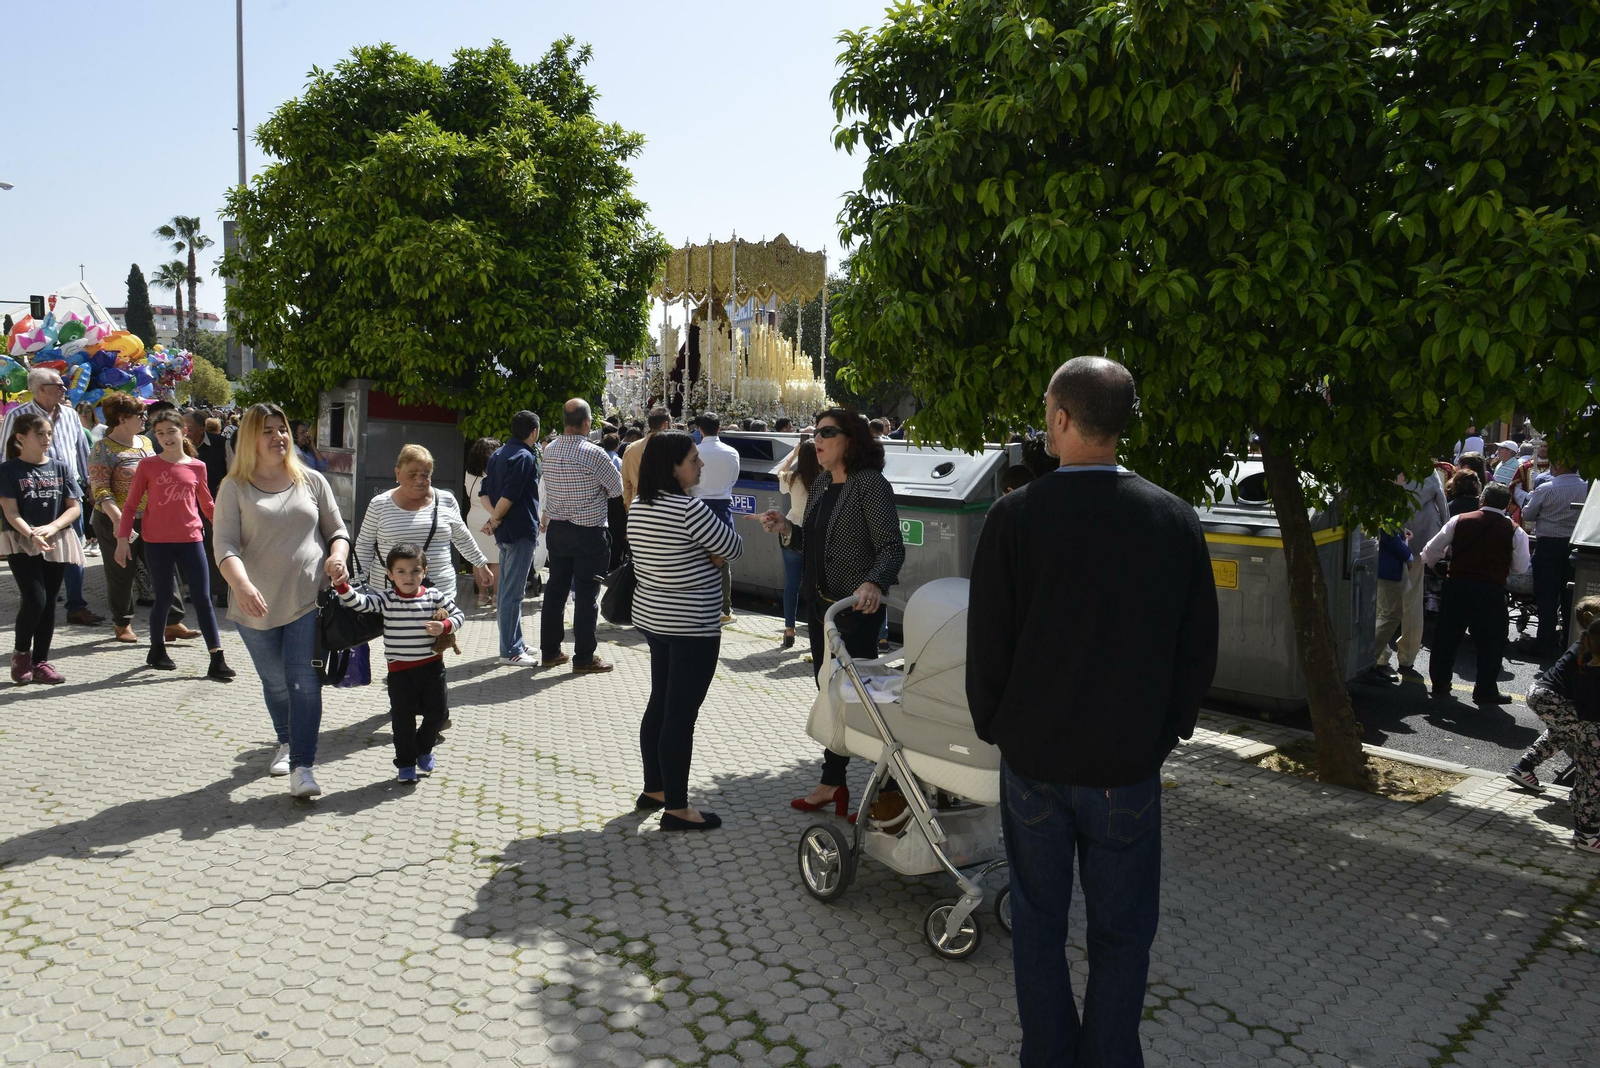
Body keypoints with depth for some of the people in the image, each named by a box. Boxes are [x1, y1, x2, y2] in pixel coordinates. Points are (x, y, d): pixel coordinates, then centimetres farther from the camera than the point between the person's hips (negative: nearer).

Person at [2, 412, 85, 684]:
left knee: (49, 601, 6)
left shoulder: (60, 467, 7)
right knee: (35, 598, -15)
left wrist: (51, 528, -14)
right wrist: (32, 535, -25)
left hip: (57, 542, 4)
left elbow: (74, 507, 3)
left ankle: (40, 662, 15)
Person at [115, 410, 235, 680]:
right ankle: (157, 650, 28)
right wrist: (123, 538, -4)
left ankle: (217, 660, -4)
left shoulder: (197, 467, 4)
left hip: (191, 539, 1)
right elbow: (131, 504, 3)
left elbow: (207, 505, 15)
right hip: (157, 541, -1)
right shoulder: (148, 465, 0)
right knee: (164, 597, 6)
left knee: (202, 598, -3)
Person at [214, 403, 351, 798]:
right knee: (275, 682, 15)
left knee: (303, 680, -10)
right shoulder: (235, 488, 1)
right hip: (257, 606, 1)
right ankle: (286, 742, 40)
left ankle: (302, 766, -9)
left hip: (309, 599, 0)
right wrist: (242, 585, -27)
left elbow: (337, 530, 13)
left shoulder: (311, 481, 7)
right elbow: (225, 545, -9)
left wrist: (337, 556, -10)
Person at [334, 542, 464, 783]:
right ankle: (406, 763, 23)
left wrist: (445, 626, -16)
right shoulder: (385, 600, -6)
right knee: (403, 718, 7)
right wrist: (342, 585, -34)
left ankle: (424, 749, 36)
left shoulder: (435, 596, -3)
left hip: (432, 665, 1)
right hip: (400, 670, -1)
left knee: (438, 712, 9)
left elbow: (458, 615, 3)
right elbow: (358, 601, -18)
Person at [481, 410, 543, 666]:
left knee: (507, 589, 15)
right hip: (521, 530, -10)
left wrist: (494, 518, 1)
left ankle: (514, 642, 24)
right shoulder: (524, 457, -15)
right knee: (513, 592, -6)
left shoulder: (498, 454, 13)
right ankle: (510, 650, -3)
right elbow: (509, 496, -21)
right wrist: (495, 520, -10)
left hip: (506, 530, 10)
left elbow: (485, 491, 11)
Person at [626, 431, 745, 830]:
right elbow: (733, 548, -12)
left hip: (651, 617, 9)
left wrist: (703, 555, 0)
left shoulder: (638, 507, 7)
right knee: (681, 715, -3)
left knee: (660, 705, 19)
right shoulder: (690, 508, -20)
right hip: (692, 627, -9)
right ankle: (677, 808, 4)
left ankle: (654, 788, 30)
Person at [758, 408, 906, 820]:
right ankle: (833, 782, 28)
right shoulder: (821, 485, 11)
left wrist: (874, 583, -38)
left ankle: (891, 791, 7)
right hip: (819, 602, 9)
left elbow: (892, 547, -21)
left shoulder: (871, 485, -14)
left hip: (856, 607, -8)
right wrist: (787, 529, -1)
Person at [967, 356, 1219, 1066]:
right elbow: (1199, 651, 0)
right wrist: (1165, 732, 12)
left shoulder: (1015, 516, -14)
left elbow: (987, 646, -8)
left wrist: (994, 727, 7)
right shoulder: (1175, 518, -7)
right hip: (1129, 766, 1)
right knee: (1122, 933, 15)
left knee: (1038, 922, 17)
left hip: (1033, 758, -1)